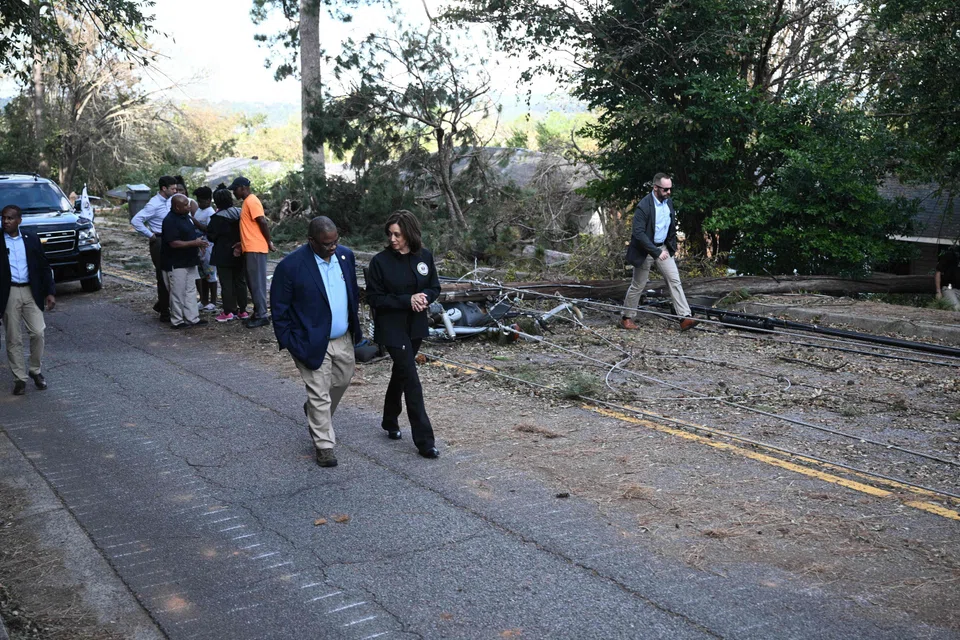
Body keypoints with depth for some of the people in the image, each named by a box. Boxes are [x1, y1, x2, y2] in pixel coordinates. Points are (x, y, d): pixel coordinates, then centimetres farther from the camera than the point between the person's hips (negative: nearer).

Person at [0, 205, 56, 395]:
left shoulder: (32, 240, 5)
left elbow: (44, 267, 8)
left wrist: (49, 292, 0)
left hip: (31, 292, 1)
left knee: (38, 333, -2)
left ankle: (36, 370, 18)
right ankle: (19, 378, 13)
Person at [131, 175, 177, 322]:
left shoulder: (169, 201, 7)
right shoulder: (153, 205, -16)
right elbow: (135, 221, -21)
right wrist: (150, 235, -16)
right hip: (159, 243, -8)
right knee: (163, 278, -3)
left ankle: (161, 305, 28)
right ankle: (164, 313, 4)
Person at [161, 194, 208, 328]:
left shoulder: (186, 216, 9)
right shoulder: (170, 221, -20)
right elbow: (174, 243, -25)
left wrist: (198, 241, 5)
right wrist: (195, 243, -23)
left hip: (189, 261, 9)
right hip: (176, 264, -9)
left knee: (189, 291, 12)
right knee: (178, 293, 0)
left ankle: (192, 318, 19)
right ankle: (177, 321, 9)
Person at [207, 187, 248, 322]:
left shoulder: (217, 218, -14)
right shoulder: (239, 214, 1)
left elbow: (210, 236, -9)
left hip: (223, 256, -5)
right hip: (239, 255, 5)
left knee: (226, 283, 1)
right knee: (240, 282, 11)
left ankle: (229, 312, 2)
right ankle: (242, 310, 14)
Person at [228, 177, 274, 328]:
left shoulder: (252, 201, -12)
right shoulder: (247, 202, 19)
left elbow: (262, 222, -18)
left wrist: (269, 242, -13)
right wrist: (242, 243, 17)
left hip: (255, 249, -10)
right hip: (250, 248, 10)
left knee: (257, 282, -8)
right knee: (253, 282, 12)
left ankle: (262, 315, -6)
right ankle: (258, 312, 17)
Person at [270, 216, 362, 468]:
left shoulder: (346, 255, -3)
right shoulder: (291, 265, -20)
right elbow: (279, 308, -12)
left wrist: (354, 324, 12)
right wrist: (289, 343, -12)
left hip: (344, 339, 6)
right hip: (313, 342, -6)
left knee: (342, 381, 22)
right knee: (319, 394, 1)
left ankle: (317, 414, 49)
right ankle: (324, 444, 15)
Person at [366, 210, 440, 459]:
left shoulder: (424, 256, -2)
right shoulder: (380, 261, -13)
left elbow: (435, 287, 7)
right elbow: (374, 298, -11)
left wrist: (424, 298, -16)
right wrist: (407, 300, -21)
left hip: (416, 326, 5)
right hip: (392, 329, -5)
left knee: (401, 372, 20)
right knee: (411, 380, -8)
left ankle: (390, 421, 41)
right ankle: (424, 441, -3)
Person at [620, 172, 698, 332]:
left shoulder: (669, 202, 0)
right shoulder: (643, 206, -23)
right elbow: (638, 233, -27)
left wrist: (672, 246, 13)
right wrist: (656, 252, -30)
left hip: (663, 248, 6)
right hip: (645, 251, -6)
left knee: (675, 281, -4)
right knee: (638, 285, 5)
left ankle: (685, 318, -7)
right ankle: (627, 318, 22)